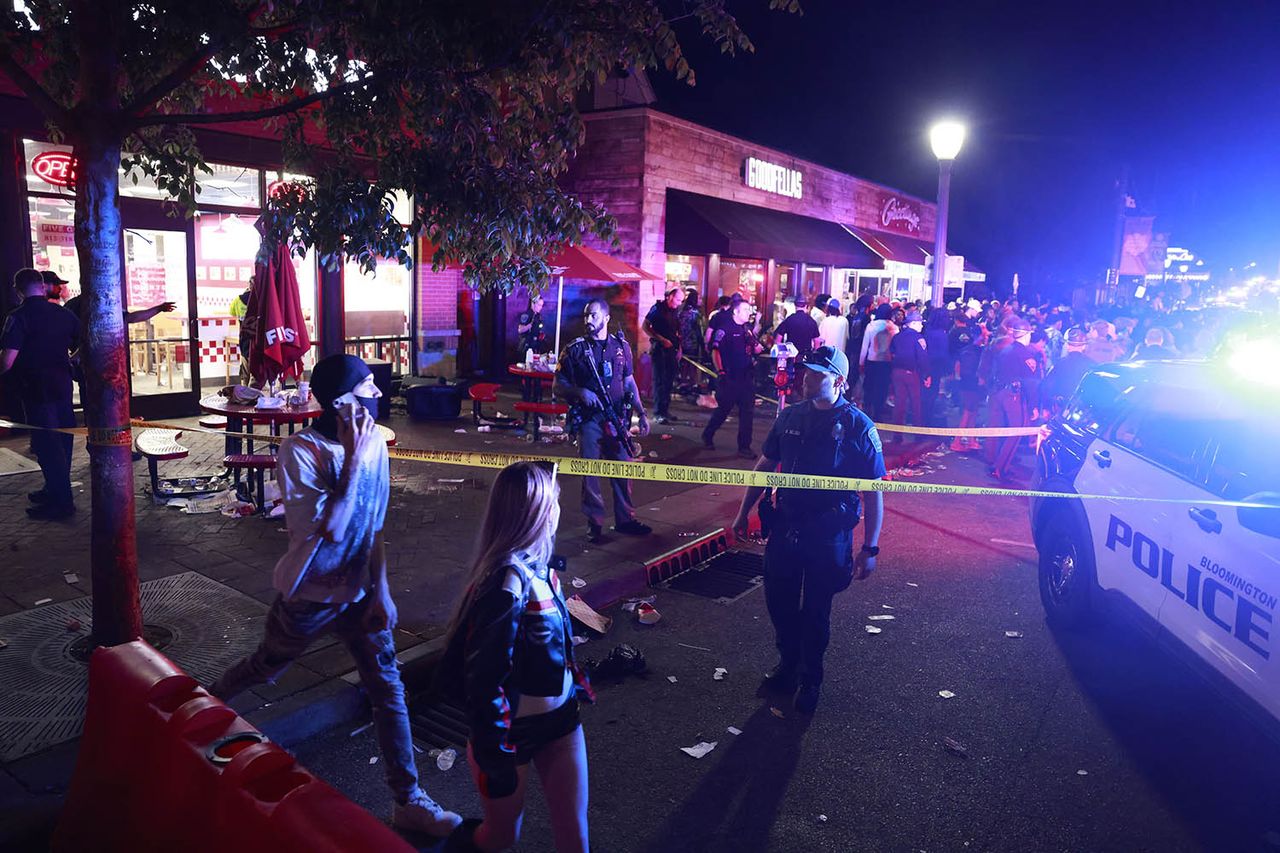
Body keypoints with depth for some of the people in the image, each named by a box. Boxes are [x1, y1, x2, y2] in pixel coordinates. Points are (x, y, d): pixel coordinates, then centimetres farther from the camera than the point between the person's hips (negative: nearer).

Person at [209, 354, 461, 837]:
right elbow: (329, 530, -30)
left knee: (389, 688, 4)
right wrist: (353, 460, -30)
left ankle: (408, 800, 16)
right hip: (310, 596, -4)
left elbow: (374, 524, 2)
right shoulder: (301, 450, -23)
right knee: (264, 669, 21)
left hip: (359, 592, 4)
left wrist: (381, 591, -1)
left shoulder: (374, 442, -7)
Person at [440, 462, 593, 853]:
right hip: (513, 727, -6)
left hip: (558, 716, 7)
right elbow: (484, 678, -27)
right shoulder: (510, 581, -29)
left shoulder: (537, 564, -3)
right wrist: (496, 758, -20)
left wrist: (577, 686, 17)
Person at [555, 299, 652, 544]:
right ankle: (594, 523, 13)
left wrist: (641, 413, 8)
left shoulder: (621, 346, 8)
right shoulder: (575, 349, -2)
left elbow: (629, 382, 14)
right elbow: (559, 385, 1)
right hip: (588, 419, -3)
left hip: (617, 417, 3)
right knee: (589, 471, 0)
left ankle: (625, 519, 22)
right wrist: (580, 392, -18)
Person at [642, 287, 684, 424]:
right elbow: (645, 327, -8)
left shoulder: (676, 311, 12)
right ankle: (659, 412, -4)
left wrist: (679, 348, 8)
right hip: (659, 349, -6)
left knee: (669, 380, 10)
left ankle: (665, 410, 19)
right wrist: (662, 339, -14)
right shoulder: (657, 308, -6)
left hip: (672, 349, 6)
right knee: (659, 380, -6)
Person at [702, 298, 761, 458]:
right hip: (729, 378, -6)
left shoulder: (749, 329, 13)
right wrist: (720, 371, -18)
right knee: (723, 410, 6)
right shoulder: (726, 329, -7)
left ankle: (744, 447, 11)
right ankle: (707, 436, 28)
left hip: (746, 377, 6)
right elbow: (715, 351, -12)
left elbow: (757, 350, 15)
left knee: (747, 412, 5)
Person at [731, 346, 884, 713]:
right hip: (785, 525, 4)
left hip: (829, 534, -4)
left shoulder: (858, 426, -12)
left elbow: (874, 491, -10)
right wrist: (743, 513, 10)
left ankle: (810, 679, 33)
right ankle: (789, 662, 40)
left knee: (816, 610, 10)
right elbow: (765, 466, 11)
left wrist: (869, 548, -13)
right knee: (779, 601, 15)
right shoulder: (790, 416, 1)